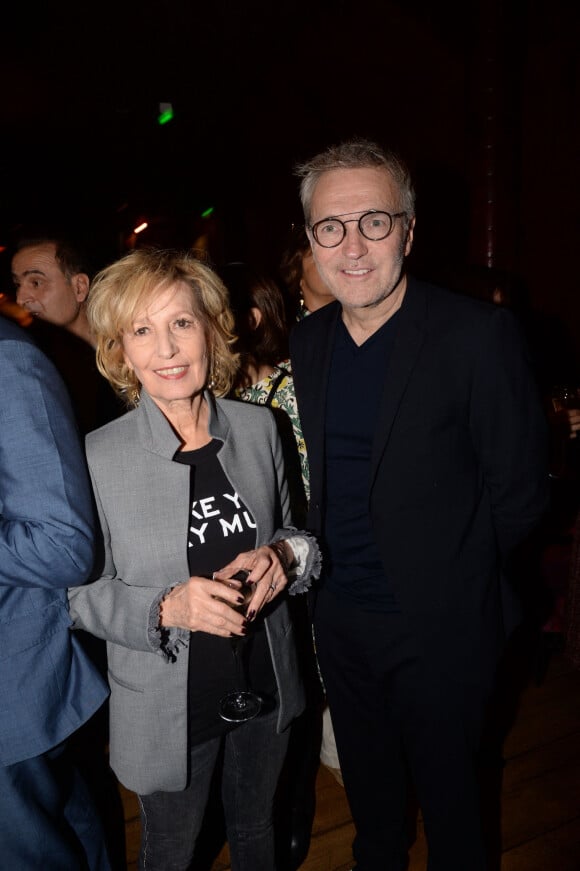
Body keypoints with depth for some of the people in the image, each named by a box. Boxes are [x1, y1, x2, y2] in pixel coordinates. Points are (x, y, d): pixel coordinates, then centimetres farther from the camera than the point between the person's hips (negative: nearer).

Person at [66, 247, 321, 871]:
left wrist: (284, 556, -16)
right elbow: (80, 594, -11)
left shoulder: (258, 428, -7)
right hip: (167, 706, -3)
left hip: (265, 683, 3)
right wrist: (166, 607, -28)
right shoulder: (97, 457, -18)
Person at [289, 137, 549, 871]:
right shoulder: (307, 341, 0)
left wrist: (448, 576, -4)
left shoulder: (478, 334, -18)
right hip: (339, 617, 5)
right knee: (367, 782, 27)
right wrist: (317, 556, 4)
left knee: (446, 789, 19)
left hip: (437, 625, -5)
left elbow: (518, 489, -12)